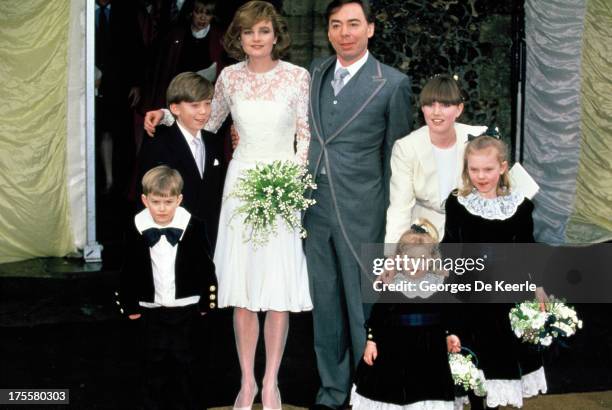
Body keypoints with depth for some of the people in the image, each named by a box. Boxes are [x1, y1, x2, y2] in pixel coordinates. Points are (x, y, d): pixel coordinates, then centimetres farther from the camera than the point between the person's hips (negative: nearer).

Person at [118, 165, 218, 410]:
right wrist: (130, 304, 4)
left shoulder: (193, 227, -10)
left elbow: (205, 267, -2)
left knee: (185, 359, 10)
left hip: (185, 307, -1)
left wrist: (207, 301, 2)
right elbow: (129, 271, 1)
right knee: (155, 359, 13)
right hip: (151, 307, 1)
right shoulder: (137, 230, -7)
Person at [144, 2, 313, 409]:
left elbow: (306, 137, 1)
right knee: (241, 290, 4)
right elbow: (208, 122, 19)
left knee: (279, 291, -1)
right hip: (241, 181, 2)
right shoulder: (229, 76, 4)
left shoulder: (298, 76, -4)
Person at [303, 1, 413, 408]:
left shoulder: (393, 83, -7)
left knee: (363, 306, 6)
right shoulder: (315, 71, 7)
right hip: (316, 208, 5)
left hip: (361, 213, -4)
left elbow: (395, 156, -1)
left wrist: (391, 219, 2)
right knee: (325, 303, 13)